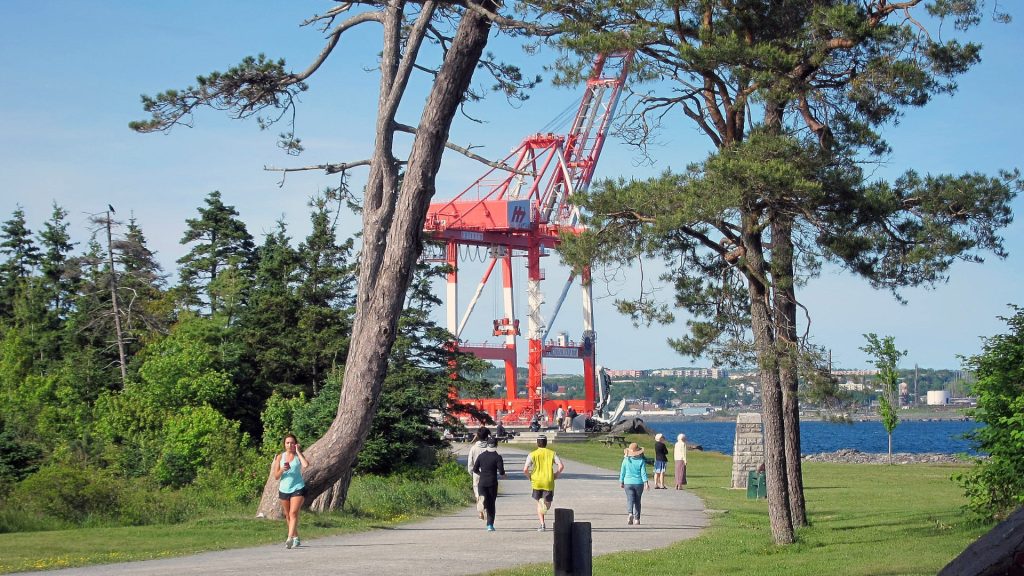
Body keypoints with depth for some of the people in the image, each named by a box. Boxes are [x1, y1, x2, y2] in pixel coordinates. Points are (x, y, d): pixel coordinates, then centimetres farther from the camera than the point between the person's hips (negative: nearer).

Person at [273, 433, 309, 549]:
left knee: (293, 513, -18)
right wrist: (282, 470, -16)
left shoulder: (298, 456, 0)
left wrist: (298, 452, -13)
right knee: (288, 515, 13)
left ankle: (290, 538, -26)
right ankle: (295, 537, 29)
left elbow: (306, 465, -23)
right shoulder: (280, 457, 5)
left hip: (298, 488, -4)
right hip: (284, 489, 4)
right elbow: (276, 476, 5)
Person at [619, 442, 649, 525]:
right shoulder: (641, 461, -5)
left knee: (630, 499, -4)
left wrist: (621, 482, 14)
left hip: (628, 483, 0)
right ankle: (637, 518, 16)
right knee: (637, 501, 12)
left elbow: (622, 472, 4)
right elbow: (643, 472, -9)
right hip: (639, 483, 0)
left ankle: (630, 513, -30)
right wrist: (646, 482, -8)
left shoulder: (626, 460, -2)